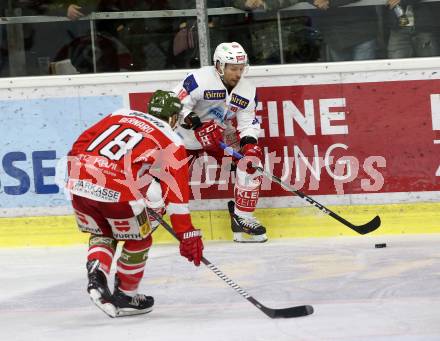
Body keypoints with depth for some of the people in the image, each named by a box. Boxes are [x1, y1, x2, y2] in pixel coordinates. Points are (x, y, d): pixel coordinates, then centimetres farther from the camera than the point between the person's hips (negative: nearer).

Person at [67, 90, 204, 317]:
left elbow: (81, 143, 19)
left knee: (102, 234, 28)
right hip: (118, 193, -4)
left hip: (79, 185, 4)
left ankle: (96, 274, 4)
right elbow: (176, 193, 6)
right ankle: (124, 296, 27)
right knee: (138, 240, 21)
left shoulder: (120, 116, 24)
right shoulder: (171, 142, 12)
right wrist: (187, 234, 5)